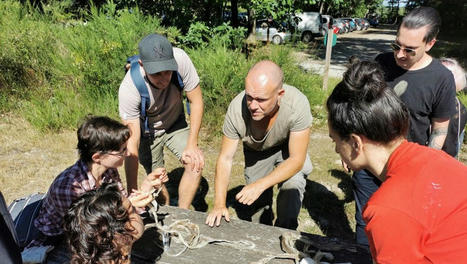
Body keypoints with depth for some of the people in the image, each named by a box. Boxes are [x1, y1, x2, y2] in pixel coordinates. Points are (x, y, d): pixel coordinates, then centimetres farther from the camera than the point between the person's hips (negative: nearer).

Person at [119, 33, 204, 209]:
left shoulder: (181, 59, -32)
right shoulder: (129, 89, -36)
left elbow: (196, 101, -18)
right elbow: (132, 142, -34)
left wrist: (192, 145, -21)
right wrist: (133, 193, -34)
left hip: (175, 123, 2)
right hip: (147, 131, -2)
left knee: (196, 163, -16)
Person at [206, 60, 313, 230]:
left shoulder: (297, 104, -38)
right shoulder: (236, 109, -33)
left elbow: (296, 160, -30)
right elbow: (225, 158, -21)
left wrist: (259, 185, -39)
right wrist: (219, 204, -28)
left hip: (288, 148, -1)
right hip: (256, 152, 2)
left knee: (292, 185, -26)